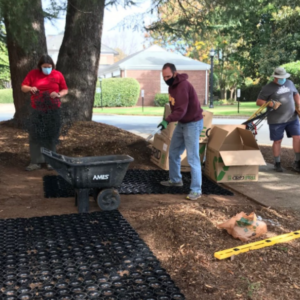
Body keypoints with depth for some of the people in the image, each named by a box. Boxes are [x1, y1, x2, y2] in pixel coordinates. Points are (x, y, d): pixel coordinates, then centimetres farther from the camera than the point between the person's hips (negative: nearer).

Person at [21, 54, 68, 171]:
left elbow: (65, 90, 7)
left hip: (53, 111, 0)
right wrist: (30, 88, -18)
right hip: (37, 111, 1)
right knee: (35, 135, -3)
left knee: (51, 136, 3)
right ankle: (35, 162, 1)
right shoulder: (33, 73, 4)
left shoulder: (58, 75, 3)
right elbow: (23, 87, 4)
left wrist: (58, 94, -15)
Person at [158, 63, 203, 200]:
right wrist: (169, 120, 5)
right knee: (173, 153, 16)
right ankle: (175, 180, 33)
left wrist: (167, 120, -39)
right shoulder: (172, 85, 5)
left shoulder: (183, 86, -24)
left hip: (192, 124, -9)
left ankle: (196, 190, -2)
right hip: (181, 123, 9)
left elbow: (181, 110, -32)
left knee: (192, 158, -9)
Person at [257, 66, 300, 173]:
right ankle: (277, 163, 20)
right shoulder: (268, 88, -6)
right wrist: (271, 104, -21)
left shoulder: (290, 83, 10)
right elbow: (258, 101, -6)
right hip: (276, 120, -4)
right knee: (277, 141, 3)